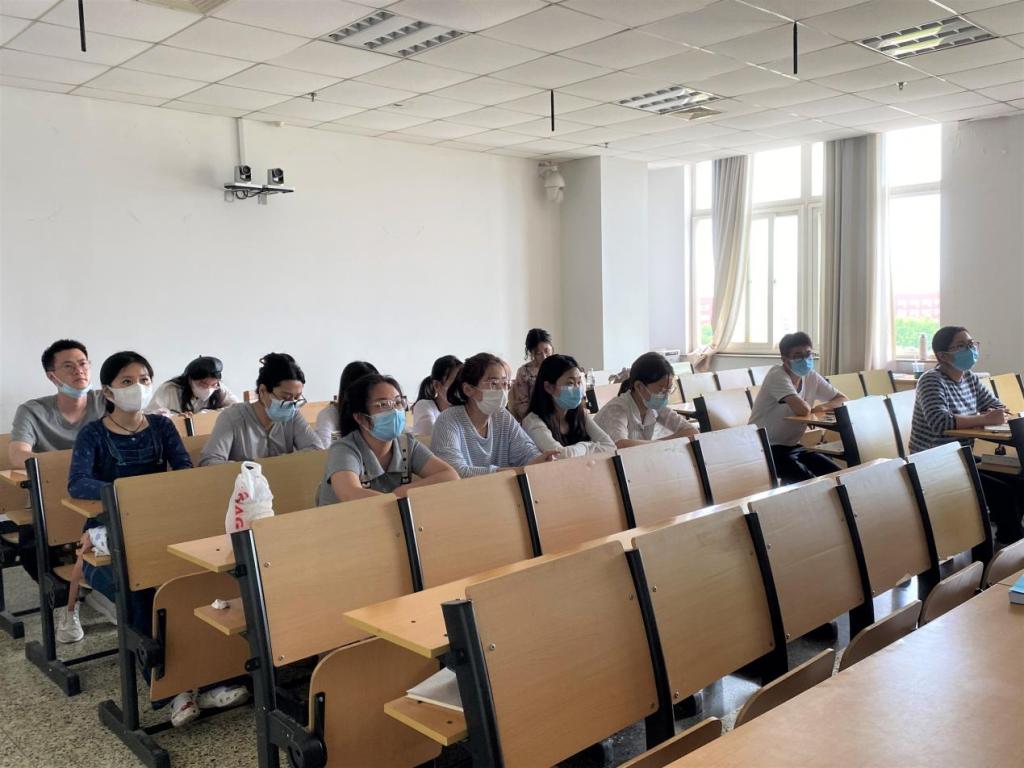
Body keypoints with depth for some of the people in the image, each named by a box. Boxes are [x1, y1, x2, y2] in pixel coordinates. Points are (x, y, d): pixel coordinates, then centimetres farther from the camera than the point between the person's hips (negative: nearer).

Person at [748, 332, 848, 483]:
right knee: (809, 482, -25)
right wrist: (811, 407, -6)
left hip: (792, 446, 8)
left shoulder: (812, 377, 5)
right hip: (765, 449, -7)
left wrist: (819, 408, -11)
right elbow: (803, 410, -31)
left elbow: (843, 400, 9)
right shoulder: (777, 376, -19)